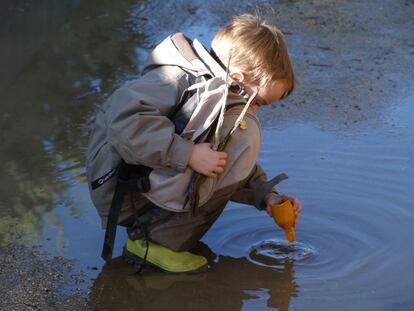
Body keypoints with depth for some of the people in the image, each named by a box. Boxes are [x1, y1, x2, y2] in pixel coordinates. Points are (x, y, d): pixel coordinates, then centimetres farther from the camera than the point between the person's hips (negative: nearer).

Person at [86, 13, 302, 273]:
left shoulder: (214, 91, 12)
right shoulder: (177, 77, -17)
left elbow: (227, 167, 17)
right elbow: (123, 118, -33)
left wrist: (265, 195, 4)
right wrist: (187, 154, -33)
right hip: (121, 191, -10)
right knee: (243, 132, -19)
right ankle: (152, 239, -17)